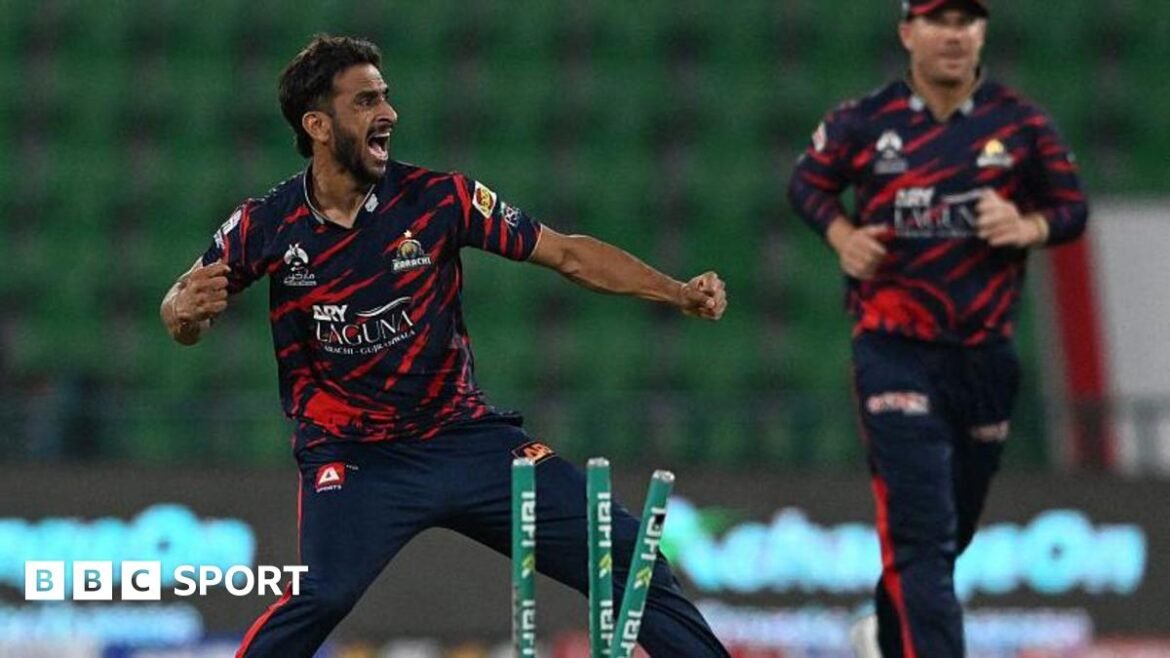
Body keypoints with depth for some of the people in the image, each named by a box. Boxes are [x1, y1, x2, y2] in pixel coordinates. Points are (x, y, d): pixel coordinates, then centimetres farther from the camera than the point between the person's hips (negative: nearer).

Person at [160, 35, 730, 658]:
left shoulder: (438, 198, -7)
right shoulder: (265, 226, -8)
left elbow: (568, 254, -1)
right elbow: (182, 317, 5)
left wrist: (677, 293, -11)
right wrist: (186, 310, -20)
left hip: (468, 436, 2)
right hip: (349, 455, -2)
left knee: (623, 554, -3)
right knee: (321, 594, -30)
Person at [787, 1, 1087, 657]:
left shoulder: (1022, 124, 1)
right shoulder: (863, 123, -1)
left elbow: (1072, 204, 9)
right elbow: (808, 182, 14)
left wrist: (1029, 227, -13)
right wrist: (841, 234, -6)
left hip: (985, 354, 3)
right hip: (895, 353, -3)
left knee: (953, 527, 17)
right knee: (921, 531, -15)